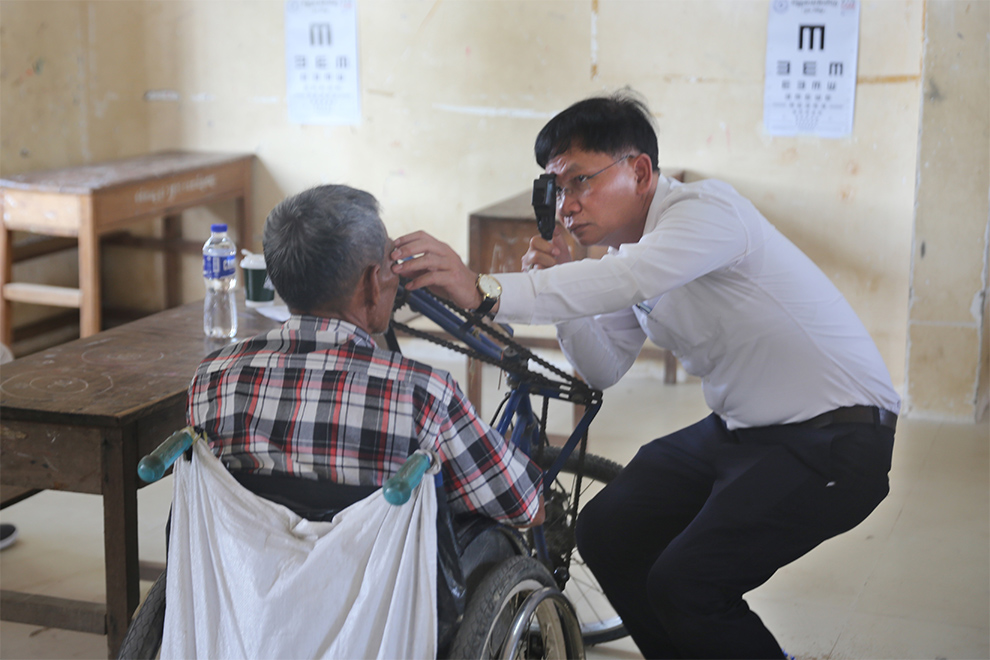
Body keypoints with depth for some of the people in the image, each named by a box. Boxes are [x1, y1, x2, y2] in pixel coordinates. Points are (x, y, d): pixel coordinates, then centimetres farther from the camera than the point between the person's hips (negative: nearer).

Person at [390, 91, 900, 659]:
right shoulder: (626, 253, 8)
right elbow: (606, 369, 8)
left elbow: (624, 281, -37)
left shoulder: (706, 208, -19)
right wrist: (563, 292, -9)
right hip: (739, 430, 9)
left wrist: (485, 292, -44)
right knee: (607, 533, 4)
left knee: (685, 583, -19)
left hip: (835, 439, -9)